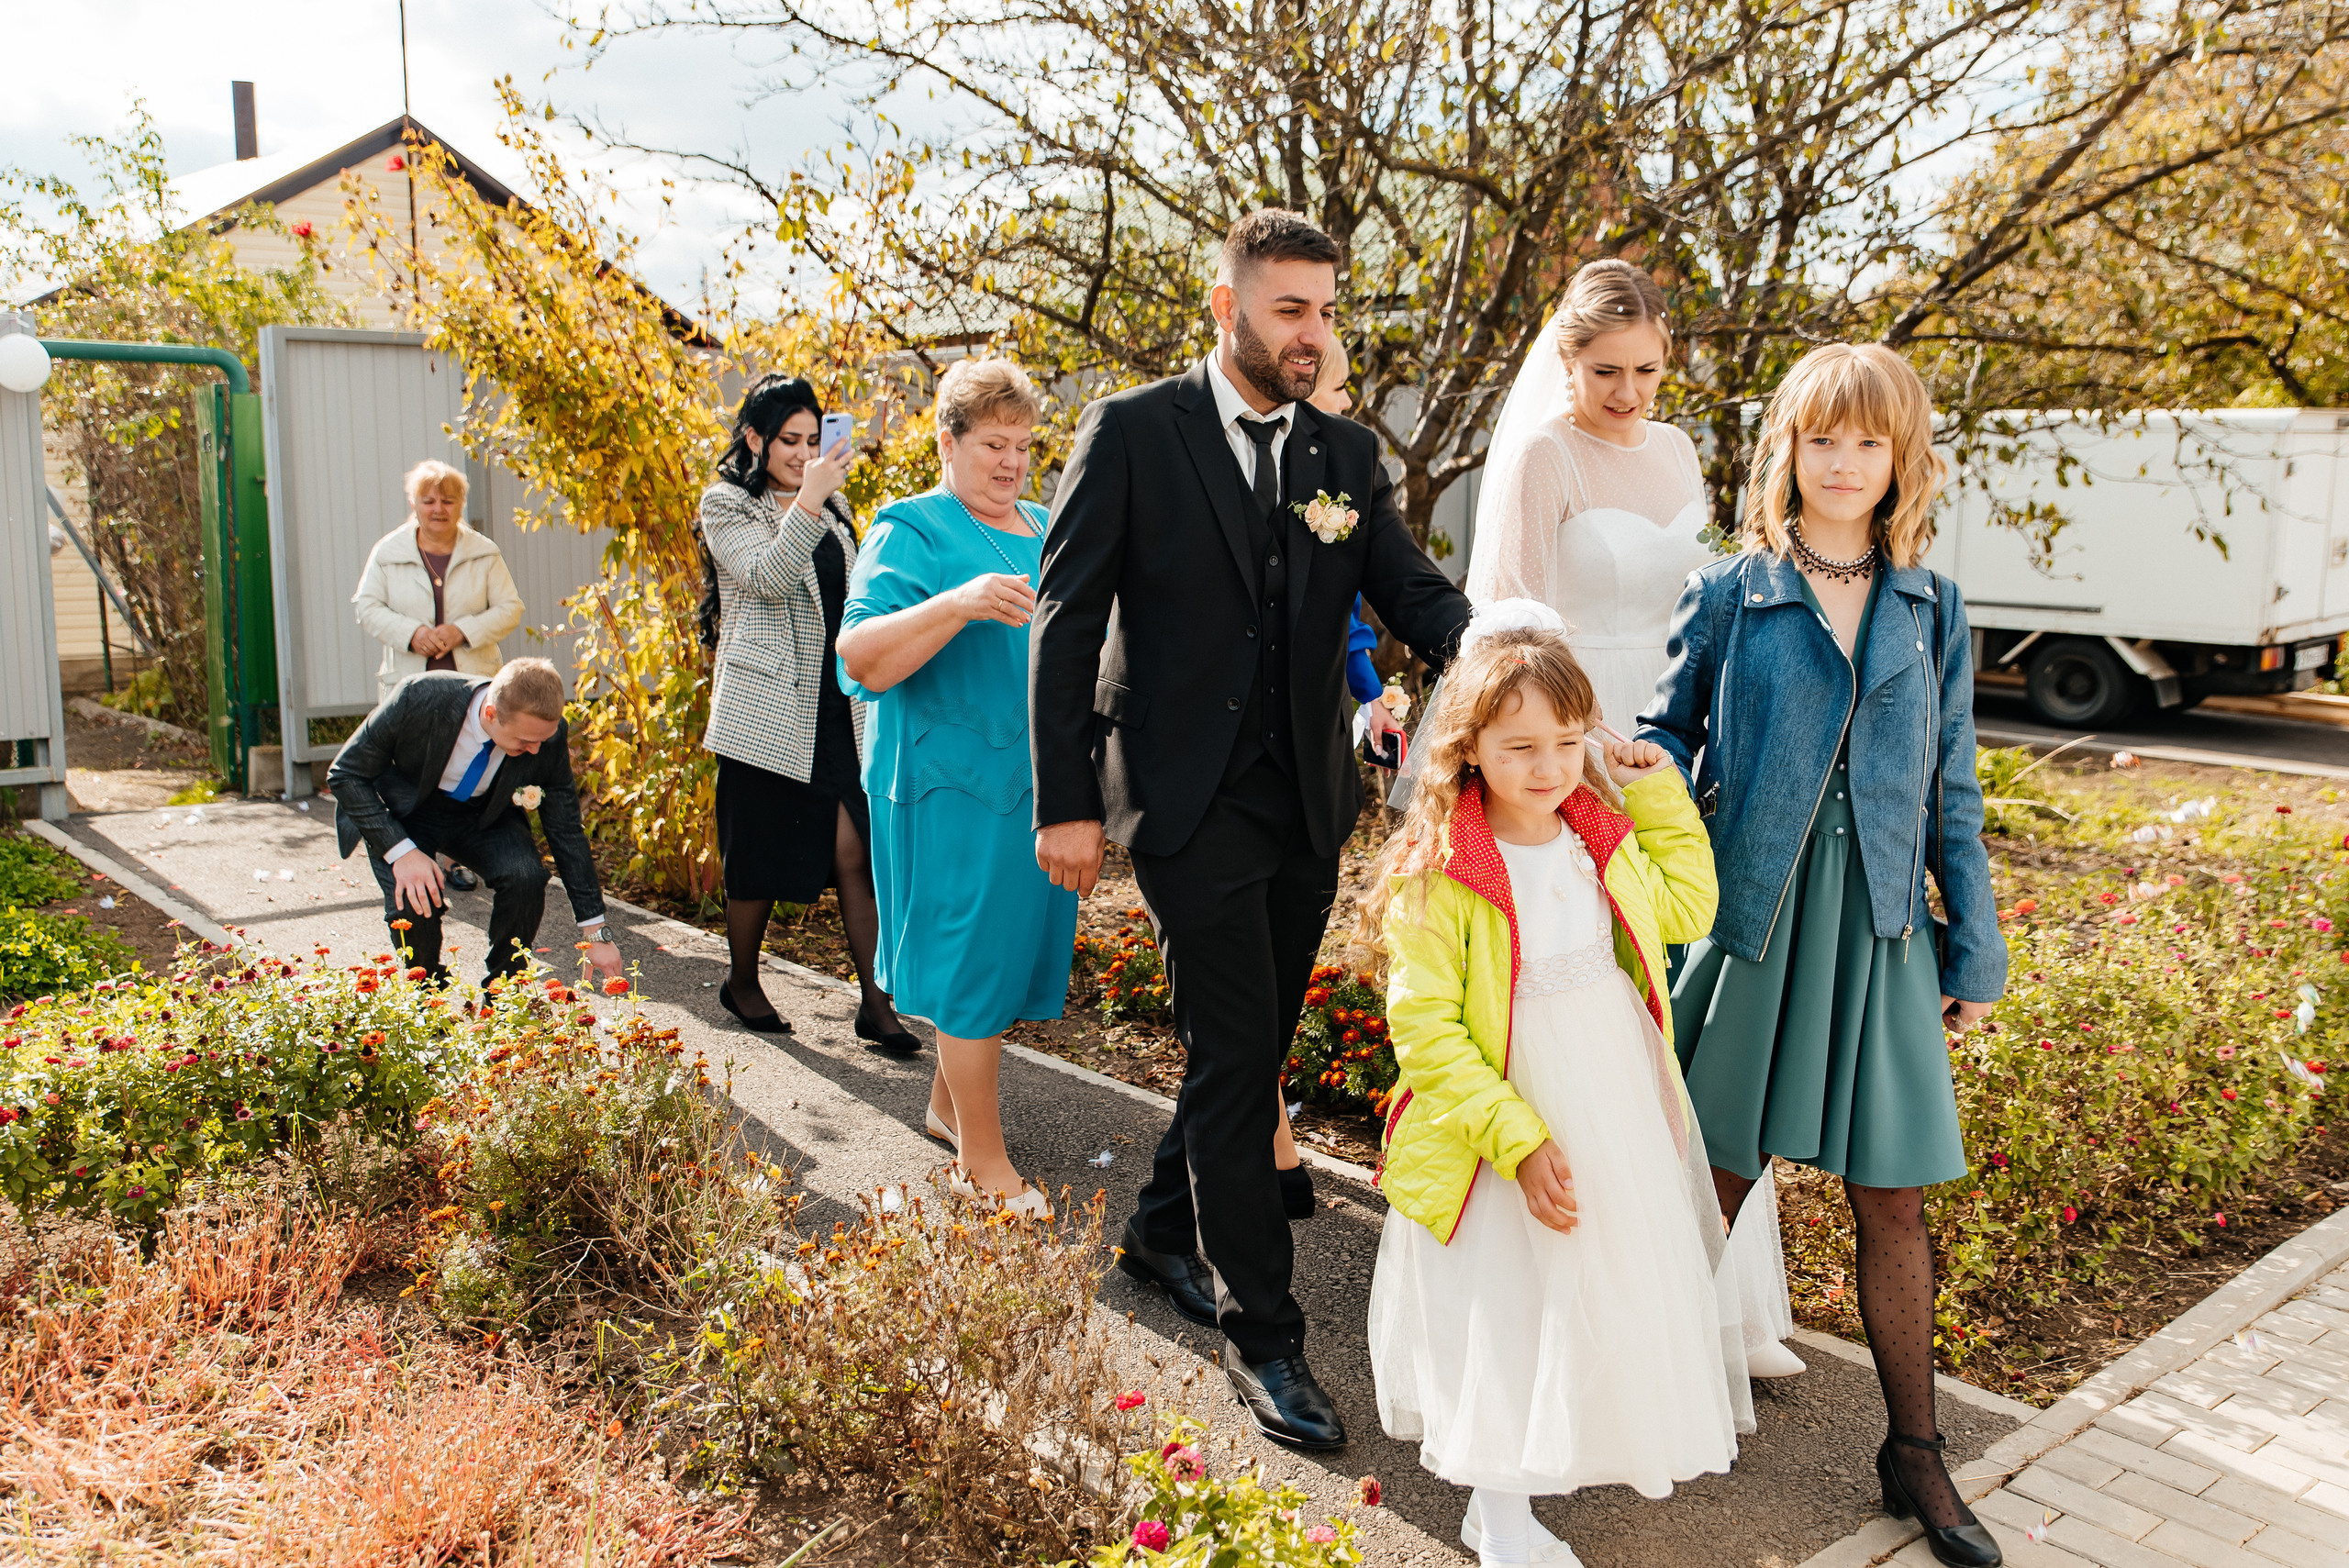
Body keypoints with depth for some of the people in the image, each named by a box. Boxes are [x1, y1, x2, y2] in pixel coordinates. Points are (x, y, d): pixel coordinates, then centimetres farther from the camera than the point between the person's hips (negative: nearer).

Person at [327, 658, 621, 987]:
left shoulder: (548, 733, -25)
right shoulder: (419, 698, -33)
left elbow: (566, 830, -12)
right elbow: (345, 774, -19)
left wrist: (595, 933, -11)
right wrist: (400, 850, -32)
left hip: (484, 813, 2)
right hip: (404, 812, -2)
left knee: (526, 877, -27)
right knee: (411, 902, -28)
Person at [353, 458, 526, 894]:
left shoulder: (484, 553, 4)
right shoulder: (388, 552, 5)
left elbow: (510, 609, 2)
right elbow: (368, 608, 4)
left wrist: (462, 631, -13)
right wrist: (412, 633, -14)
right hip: (409, 685, 0)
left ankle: (455, 859, 13)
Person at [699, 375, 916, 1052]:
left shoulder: (831, 507, 17)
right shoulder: (727, 505, -1)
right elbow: (767, 576, -19)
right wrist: (807, 501, -27)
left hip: (839, 709, 5)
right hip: (768, 711, -4)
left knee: (855, 851, -4)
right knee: (759, 858, 5)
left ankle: (876, 1002, -2)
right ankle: (742, 983, 25)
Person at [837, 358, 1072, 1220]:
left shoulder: (1044, 530, 16)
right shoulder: (910, 532, -8)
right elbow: (862, 660, -19)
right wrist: (959, 603, -31)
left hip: (1038, 779, 8)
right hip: (953, 783, -8)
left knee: (1013, 946, 14)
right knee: (970, 958, -2)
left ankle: (949, 1102, 33)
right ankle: (982, 1162, 9)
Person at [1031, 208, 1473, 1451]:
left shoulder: (1347, 454, 7)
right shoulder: (1132, 431, -5)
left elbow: (1418, 598, -2)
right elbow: (1068, 621, -6)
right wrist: (1066, 803, -10)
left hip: (1309, 801, 5)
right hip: (1192, 799, -5)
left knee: (1253, 1045, 16)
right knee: (1235, 1053, -3)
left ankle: (1164, 1230, 39)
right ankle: (1259, 1331, 10)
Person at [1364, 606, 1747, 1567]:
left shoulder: (1603, 837, -3)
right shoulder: (1435, 877, -22)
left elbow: (1685, 912, 15)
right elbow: (1426, 1033, -22)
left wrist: (1661, 799, 5)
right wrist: (1517, 1138, -26)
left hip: (1620, 1102, 6)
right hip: (1504, 1108, -6)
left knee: (1621, 1275, 21)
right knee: (1514, 1298, 4)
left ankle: (1614, 1429, 48)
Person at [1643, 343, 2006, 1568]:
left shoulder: (1929, 611, 8)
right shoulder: (1727, 594, 0)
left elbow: (1949, 790, 10)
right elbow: (1672, 734, 5)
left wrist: (1975, 945, 9)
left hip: (1879, 926, 2)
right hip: (1754, 913, -2)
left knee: (1891, 1197, 7)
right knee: (1718, 1182, 6)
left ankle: (1913, 1454, 23)